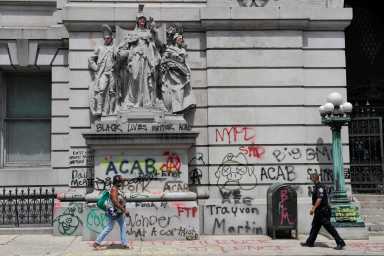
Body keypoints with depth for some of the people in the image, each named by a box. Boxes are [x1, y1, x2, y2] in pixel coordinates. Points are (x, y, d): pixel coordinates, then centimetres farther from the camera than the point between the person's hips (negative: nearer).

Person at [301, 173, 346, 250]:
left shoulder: (320, 187, -17)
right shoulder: (316, 187, 15)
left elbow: (319, 199, -25)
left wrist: (313, 209, -22)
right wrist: (313, 208, 22)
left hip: (323, 211, -11)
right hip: (319, 211, 11)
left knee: (329, 227, -8)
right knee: (315, 226, 15)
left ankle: (340, 243, -5)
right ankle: (310, 242, 22)